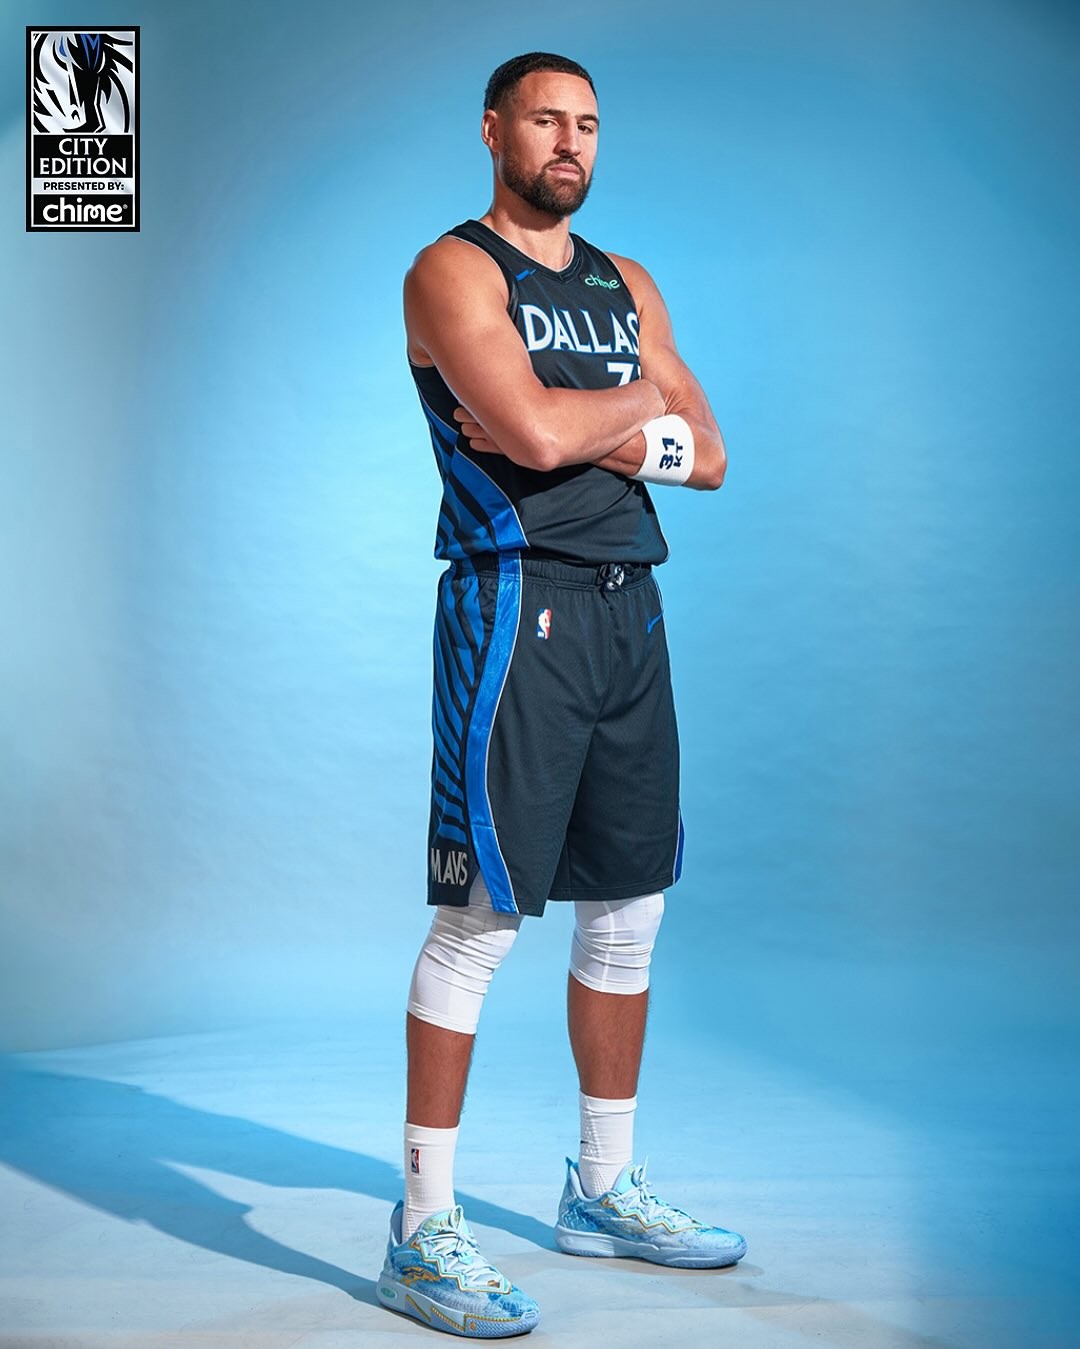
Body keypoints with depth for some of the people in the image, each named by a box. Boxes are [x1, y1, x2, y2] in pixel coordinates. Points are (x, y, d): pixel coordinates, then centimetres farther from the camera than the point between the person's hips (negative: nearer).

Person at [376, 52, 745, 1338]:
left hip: (628, 608, 8)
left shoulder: (628, 286, 18)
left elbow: (707, 455, 9)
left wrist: (586, 428, -8)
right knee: (480, 916, -7)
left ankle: (604, 1188, 27)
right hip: (516, 607, -7)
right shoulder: (454, 269, -3)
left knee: (628, 908, 12)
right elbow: (533, 430, -19)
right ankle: (423, 1231, 2)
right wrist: (638, 406, -1)